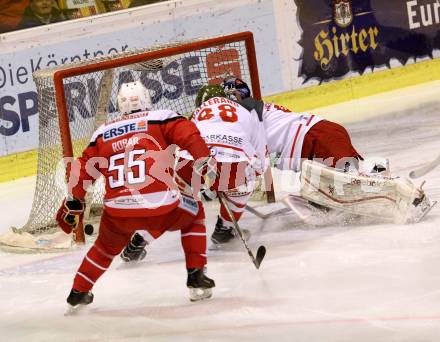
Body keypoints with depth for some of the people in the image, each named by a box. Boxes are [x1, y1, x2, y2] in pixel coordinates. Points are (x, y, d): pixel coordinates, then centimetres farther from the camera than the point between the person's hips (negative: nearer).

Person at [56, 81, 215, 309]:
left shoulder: (103, 132, 18)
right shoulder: (160, 119, 9)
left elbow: (83, 168, 19)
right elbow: (189, 133, -7)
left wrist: (73, 202, 28)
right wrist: (203, 160, -2)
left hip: (117, 212, 3)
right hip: (160, 206, -3)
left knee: (107, 246, 34)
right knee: (194, 214, 28)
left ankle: (78, 292, 38)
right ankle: (196, 276, 21)